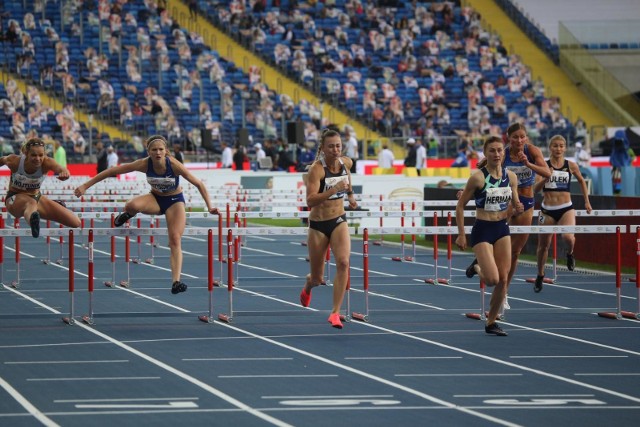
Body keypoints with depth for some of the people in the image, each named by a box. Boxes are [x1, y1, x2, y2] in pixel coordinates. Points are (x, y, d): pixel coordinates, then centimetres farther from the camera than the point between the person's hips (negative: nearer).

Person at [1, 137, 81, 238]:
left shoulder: (46, 163, -25)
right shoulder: (14, 161, -24)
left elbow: (60, 168, -48)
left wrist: (64, 172, -73)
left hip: (37, 197, 4)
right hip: (15, 199, -3)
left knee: (76, 223, 1)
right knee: (31, 203, -43)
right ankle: (32, 218, -82)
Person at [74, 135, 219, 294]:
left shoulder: (174, 165, -29)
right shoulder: (144, 164, -25)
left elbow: (199, 184, -18)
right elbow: (112, 171, -20)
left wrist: (210, 207, -16)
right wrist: (85, 186, -20)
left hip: (175, 200, -1)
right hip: (155, 198, 1)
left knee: (175, 239, -18)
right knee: (132, 205, -31)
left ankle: (176, 282, -20)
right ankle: (128, 215, 7)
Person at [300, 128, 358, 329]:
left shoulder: (346, 162, -3)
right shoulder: (316, 169, -20)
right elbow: (310, 201, -31)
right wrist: (334, 189, -40)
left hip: (339, 222, 3)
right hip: (318, 225, -3)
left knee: (343, 263, -23)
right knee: (318, 278, 9)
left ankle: (335, 313, -18)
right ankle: (308, 286, 49)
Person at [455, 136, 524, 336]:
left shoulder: (511, 177, 2)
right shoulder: (478, 177, -12)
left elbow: (515, 205, 14)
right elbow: (460, 205, -6)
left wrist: (517, 209, -11)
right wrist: (461, 235, -9)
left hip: (502, 229, 5)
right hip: (482, 230, -5)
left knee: (503, 279, 1)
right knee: (492, 279, -15)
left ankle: (491, 322, 15)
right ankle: (477, 269, 22)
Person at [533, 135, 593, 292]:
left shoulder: (571, 165, 1)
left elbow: (581, 181, 19)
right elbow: (535, 189, -8)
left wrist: (587, 201, 18)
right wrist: (546, 177, -25)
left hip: (566, 209, -1)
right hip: (547, 210, 1)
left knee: (568, 237, -27)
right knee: (543, 245, 8)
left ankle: (570, 254, 9)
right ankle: (540, 276, 30)